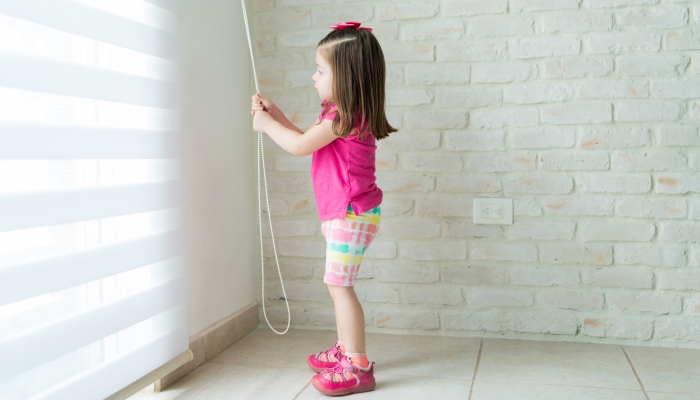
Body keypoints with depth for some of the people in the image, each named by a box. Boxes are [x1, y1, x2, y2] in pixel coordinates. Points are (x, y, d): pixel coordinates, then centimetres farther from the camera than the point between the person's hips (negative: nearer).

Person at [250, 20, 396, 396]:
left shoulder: (346, 115, -19)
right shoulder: (340, 113, 13)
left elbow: (300, 145, -18)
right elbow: (307, 139, 19)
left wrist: (267, 124, -3)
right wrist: (276, 113, 16)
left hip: (350, 213, -11)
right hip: (343, 213, 11)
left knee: (339, 285, -7)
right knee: (339, 284, 18)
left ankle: (358, 367, 0)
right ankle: (344, 351, 32)